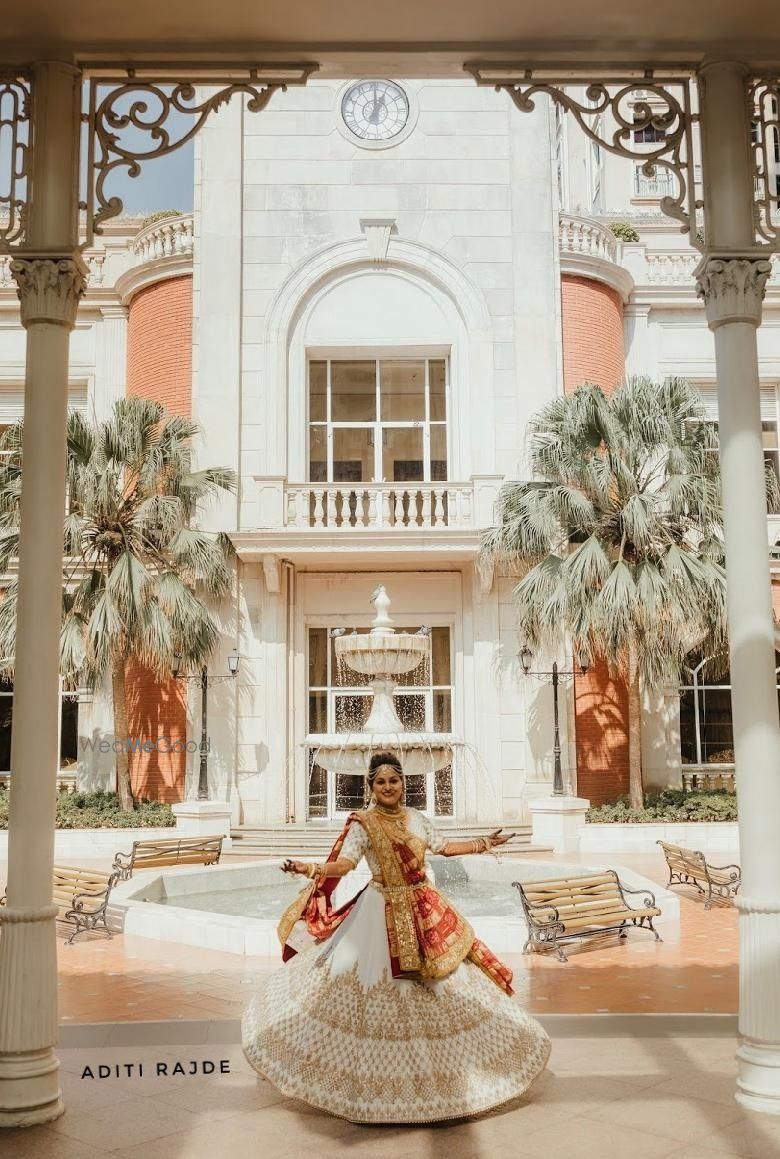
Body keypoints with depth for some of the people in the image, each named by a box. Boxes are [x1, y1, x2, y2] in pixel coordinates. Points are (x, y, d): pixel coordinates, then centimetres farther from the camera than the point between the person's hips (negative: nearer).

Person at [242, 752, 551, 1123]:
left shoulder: (416, 817, 4)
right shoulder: (363, 823, -11)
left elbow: (444, 847, 16)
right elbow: (345, 863, -23)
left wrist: (484, 843, 17)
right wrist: (310, 869, -41)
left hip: (424, 910, 5)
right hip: (383, 913, -5)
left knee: (444, 983, 11)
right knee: (377, 989, -4)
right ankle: (374, 1076, 12)